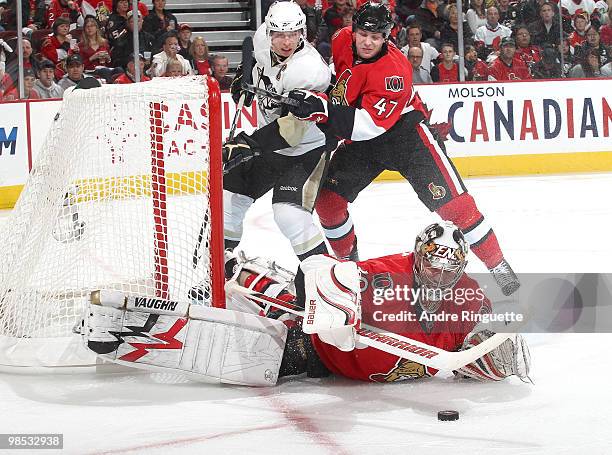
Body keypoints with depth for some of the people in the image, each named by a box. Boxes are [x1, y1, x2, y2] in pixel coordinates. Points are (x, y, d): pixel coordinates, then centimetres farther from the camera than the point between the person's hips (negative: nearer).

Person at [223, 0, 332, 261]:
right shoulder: (263, 38, -11)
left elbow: (291, 128, -36)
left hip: (304, 146, -8)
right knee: (230, 191, 12)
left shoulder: (307, 69, -33)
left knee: (288, 214, -24)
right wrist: (245, 75, 12)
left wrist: (249, 144, -38)